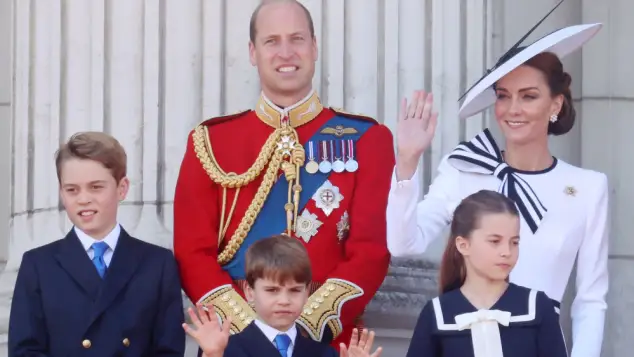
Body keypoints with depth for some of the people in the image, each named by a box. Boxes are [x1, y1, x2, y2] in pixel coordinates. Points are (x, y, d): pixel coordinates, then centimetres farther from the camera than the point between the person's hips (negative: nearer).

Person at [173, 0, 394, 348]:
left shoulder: (366, 139, 1)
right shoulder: (211, 141, 4)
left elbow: (371, 250, -6)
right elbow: (193, 252, -1)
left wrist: (309, 324, -17)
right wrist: (247, 326, -14)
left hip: (330, 338, 0)